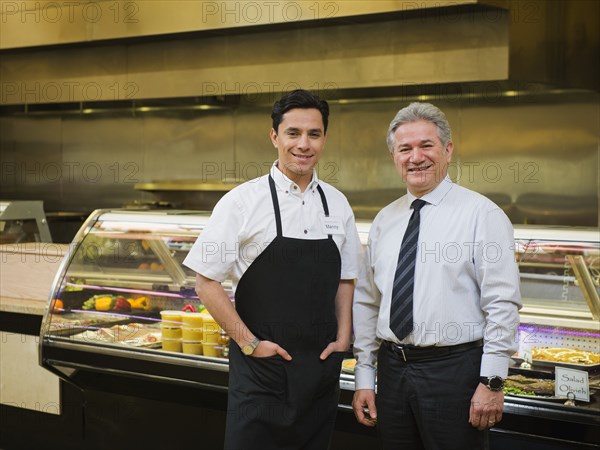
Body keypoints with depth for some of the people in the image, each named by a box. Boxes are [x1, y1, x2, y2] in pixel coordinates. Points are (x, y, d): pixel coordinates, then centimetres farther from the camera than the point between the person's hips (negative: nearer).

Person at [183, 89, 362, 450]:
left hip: (321, 366, 4)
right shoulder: (243, 201, -8)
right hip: (262, 365, -4)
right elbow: (207, 283, -7)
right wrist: (249, 343, -10)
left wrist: (343, 340, 1)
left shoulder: (338, 204, 6)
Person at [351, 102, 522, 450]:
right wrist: (364, 379, 10)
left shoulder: (481, 214, -6)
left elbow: (503, 305, -10)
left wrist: (492, 382, -14)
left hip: (454, 369, -5)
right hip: (392, 368, 5)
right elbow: (367, 303, 13)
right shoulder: (385, 220, 11)